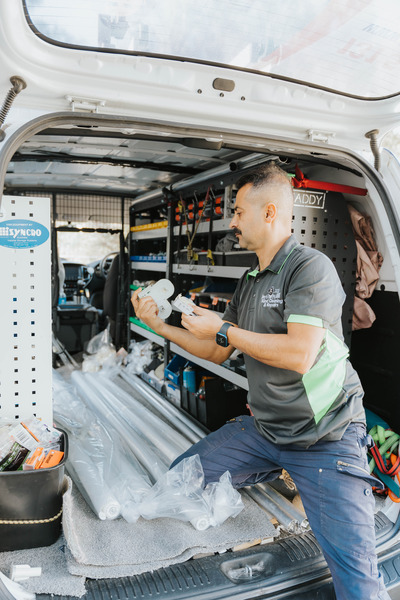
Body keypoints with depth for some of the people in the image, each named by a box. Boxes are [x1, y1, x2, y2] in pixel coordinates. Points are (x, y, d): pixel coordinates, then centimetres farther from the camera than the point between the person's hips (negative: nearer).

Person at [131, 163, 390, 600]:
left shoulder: (311, 267, -15)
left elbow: (299, 355, -26)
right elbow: (218, 353, 14)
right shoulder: (250, 280, 10)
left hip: (324, 438, -7)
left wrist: (222, 329, -17)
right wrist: (160, 326, 10)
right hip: (262, 429, 7)